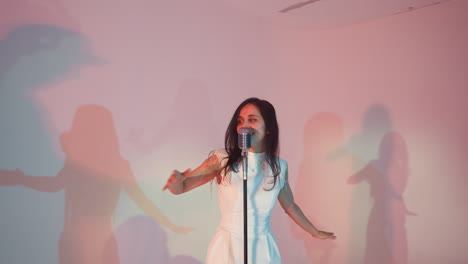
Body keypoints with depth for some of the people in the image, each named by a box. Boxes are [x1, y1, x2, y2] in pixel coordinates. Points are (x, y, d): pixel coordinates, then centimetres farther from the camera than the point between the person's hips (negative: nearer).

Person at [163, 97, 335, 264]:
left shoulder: (279, 167, 0)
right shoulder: (222, 160, -9)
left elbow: (290, 206, 17)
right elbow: (180, 187, -8)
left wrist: (315, 232, 28)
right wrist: (176, 179, -32)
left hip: (264, 249, 2)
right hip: (228, 246, -2)